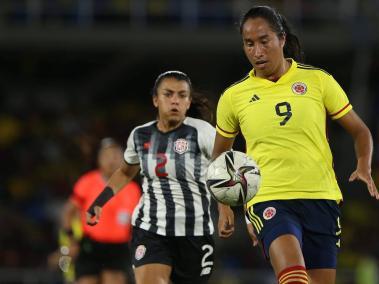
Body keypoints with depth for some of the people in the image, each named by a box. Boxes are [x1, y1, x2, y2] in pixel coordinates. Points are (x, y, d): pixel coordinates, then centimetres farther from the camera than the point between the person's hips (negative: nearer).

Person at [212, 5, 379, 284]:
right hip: (268, 199, -2)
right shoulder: (234, 97, 5)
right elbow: (220, 154, 20)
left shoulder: (318, 80, 3)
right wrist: (224, 206, 10)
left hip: (321, 198, 2)